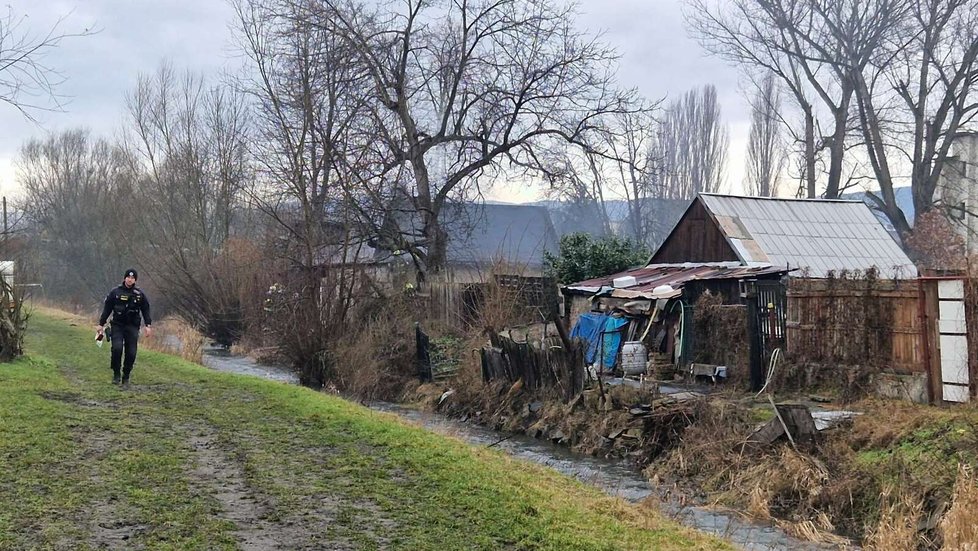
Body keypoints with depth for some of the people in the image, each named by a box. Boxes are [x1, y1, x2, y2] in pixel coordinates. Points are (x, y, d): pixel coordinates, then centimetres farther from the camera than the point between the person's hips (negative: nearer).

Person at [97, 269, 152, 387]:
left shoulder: (140, 294, 5)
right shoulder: (115, 292, 2)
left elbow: (146, 310, 8)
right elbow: (107, 309, 6)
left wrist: (148, 325, -2)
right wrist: (101, 324, 5)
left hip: (132, 327, 1)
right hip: (117, 325, -1)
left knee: (131, 353, -2)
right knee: (117, 348, -19)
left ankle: (126, 377, 12)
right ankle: (116, 374, -2)